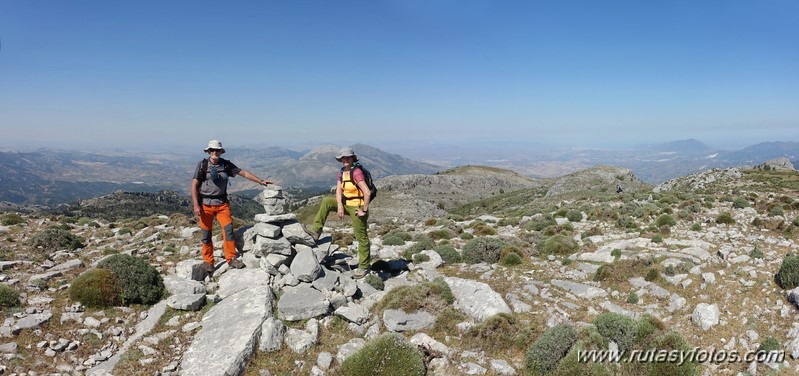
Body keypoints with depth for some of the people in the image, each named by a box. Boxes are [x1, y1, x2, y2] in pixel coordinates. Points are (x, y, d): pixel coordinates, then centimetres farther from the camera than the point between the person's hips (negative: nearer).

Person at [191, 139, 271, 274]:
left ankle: (231, 259, 0)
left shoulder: (226, 164, 4)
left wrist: (260, 181, 1)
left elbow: (243, 173, 7)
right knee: (206, 234, 4)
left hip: (222, 203, 2)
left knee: (228, 229, -8)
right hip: (206, 204, -2)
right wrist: (196, 205, -12)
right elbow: (194, 185, -6)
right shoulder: (202, 165, -5)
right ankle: (208, 263, 16)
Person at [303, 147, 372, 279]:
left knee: (361, 236, 1)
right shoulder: (342, 172, 4)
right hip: (347, 204, 8)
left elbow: (367, 192, -30)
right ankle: (316, 230, 10)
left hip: (358, 207, -8)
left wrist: (364, 210, -23)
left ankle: (364, 267, 15)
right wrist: (340, 206, -15)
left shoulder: (356, 172, -23)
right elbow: (338, 190, -1)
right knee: (327, 201, 6)